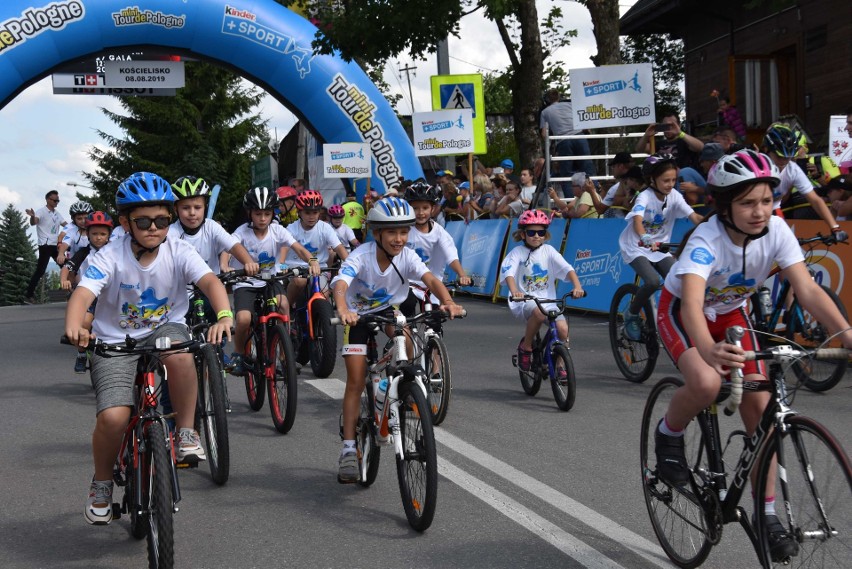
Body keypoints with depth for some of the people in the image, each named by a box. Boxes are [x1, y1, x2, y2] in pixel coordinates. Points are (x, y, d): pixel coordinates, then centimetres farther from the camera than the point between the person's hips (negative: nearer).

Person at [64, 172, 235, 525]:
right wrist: (74, 327, -52)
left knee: (180, 354, -37)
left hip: (164, 329, 1)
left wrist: (224, 315, -47)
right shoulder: (108, 258, -14)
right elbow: (83, 293, -29)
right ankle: (102, 482, 8)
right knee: (113, 416, -23)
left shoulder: (178, 252, -10)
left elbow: (210, 281, -25)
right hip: (115, 343, -1)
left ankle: (186, 433, -14)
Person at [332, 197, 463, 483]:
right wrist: (343, 311, -65)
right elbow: (340, 284, -44)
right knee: (356, 381, -9)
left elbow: (431, 279, -34)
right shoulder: (362, 256, -29)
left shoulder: (407, 256, -20)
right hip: (358, 316, -3)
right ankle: (348, 449, -4)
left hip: (388, 311, 3)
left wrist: (448, 302, -55)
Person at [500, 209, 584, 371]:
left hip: (547, 300, 3)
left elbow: (567, 268, -5)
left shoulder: (548, 251, 6)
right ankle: (525, 347, -12)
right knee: (539, 312, -37)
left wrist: (577, 287, -24)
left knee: (562, 328, -19)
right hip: (524, 301, -3)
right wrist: (514, 291, -38)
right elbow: (508, 273, -17)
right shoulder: (517, 253, -1)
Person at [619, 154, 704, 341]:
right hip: (636, 248, -5)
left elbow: (694, 217, -17)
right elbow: (637, 220, -38)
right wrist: (646, 239, -58)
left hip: (660, 248, 5)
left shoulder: (674, 196, -7)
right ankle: (632, 314, -2)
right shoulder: (645, 197, -20)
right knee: (652, 281, -28)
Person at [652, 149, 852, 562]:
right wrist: (709, 350, -69)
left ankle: (767, 515, 6)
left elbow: (807, 288, -29)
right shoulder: (706, 240, -35)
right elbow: (692, 303, -50)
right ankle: (669, 435, 0)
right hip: (681, 313, -4)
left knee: (760, 405, -7)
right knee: (706, 383, -34)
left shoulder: (776, 230, -23)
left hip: (731, 313, 4)